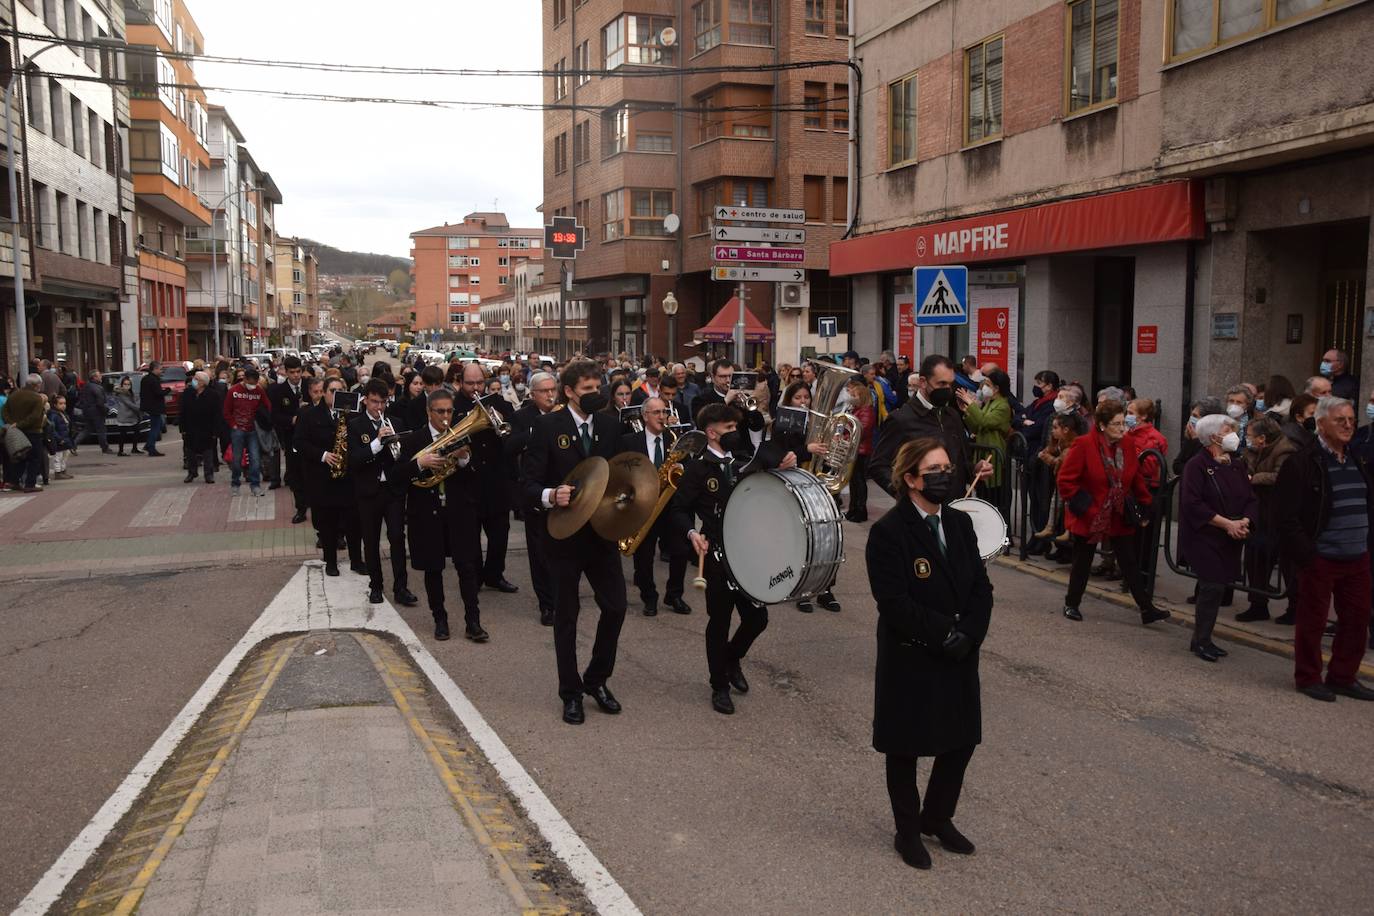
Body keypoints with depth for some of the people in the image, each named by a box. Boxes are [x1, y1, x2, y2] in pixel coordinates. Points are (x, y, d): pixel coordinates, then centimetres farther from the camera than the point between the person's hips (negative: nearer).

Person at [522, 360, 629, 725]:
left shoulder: (610, 425, 5)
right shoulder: (548, 426, -8)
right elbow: (530, 484, -10)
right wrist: (550, 496, -31)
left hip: (603, 531, 4)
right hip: (565, 533, -3)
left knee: (616, 607, 3)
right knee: (566, 616, 8)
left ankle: (596, 679, 25)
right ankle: (571, 693, 22)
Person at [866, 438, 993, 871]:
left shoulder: (960, 523, 4)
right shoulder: (888, 532, -16)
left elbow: (981, 587, 2)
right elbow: (894, 603, -21)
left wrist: (968, 634, -13)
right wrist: (944, 633, -20)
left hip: (959, 657, 6)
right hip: (910, 660, -6)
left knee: (962, 740, 15)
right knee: (906, 748, 11)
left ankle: (938, 819, 38)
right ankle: (908, 832, 31)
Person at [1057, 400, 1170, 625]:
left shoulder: (1125, 448, 2)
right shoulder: (1083, 445, -15)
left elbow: (1136, 480, 13)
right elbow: (1066, 480, -15)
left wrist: (1143, 506, 9)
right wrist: (1080, 503, -15)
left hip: (1119, 517, 5)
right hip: (1088, 518, -4)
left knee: (1129, 563, 6)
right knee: (1082, 561, 9)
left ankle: (1146, 609, 10)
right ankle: (1071, 604, 25)